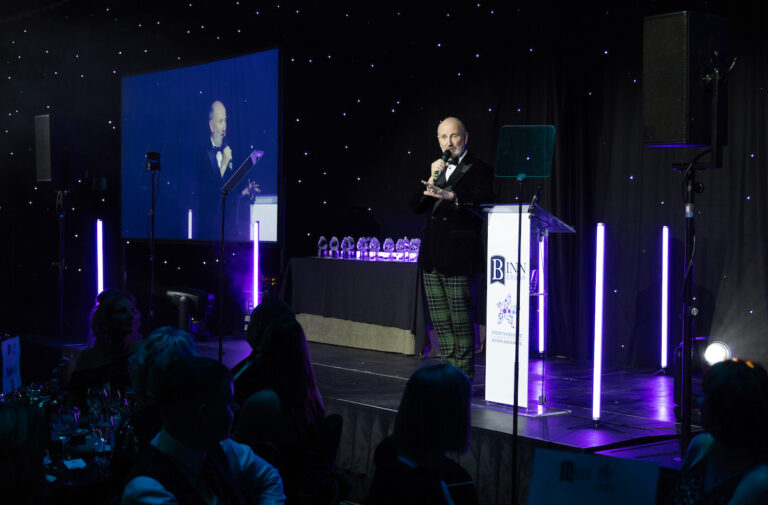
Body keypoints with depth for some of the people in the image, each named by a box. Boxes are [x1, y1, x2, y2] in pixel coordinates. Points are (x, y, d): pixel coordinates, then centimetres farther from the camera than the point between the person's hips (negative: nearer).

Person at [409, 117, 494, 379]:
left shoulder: (478, 169, -2)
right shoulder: (437, 169, 19)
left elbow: (484, 198, -22)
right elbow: (415, 206, 10)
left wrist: (451, 195, -35)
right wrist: (431, 181, -5)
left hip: (458, 257, -7)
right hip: (432, 255, 7)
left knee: (461, 319, -7)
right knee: (440, 321, 11)